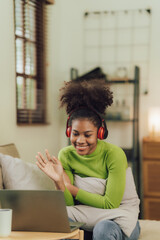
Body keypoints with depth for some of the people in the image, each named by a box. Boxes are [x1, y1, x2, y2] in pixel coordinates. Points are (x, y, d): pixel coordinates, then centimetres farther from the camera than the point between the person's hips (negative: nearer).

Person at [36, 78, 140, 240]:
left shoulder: (114, 154, -17)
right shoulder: (65, 156, -5)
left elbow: (110, 204, -15)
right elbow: (68, 204, -5)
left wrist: (71, 189, -13)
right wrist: (59, 182, -25)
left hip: (121, 218, -2)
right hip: (89, 220, 3)